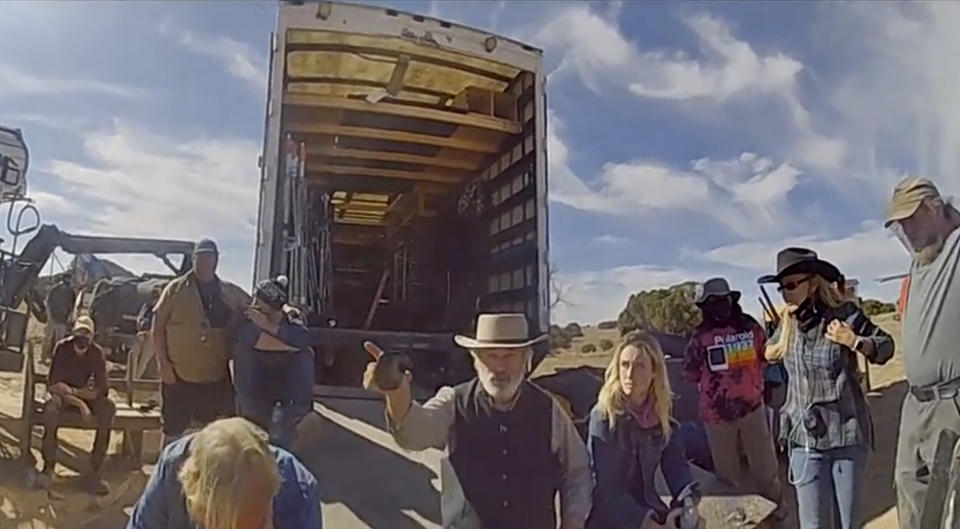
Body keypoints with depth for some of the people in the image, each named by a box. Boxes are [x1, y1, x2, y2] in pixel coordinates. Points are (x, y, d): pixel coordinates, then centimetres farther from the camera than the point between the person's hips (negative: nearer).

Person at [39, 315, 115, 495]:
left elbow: (102, 390, -12)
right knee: (52, 406, -37)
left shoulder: (97, 353, -10)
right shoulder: (63, 347, -17)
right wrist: (80, 404, -31)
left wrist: (73, 391, -25)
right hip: (60, 394, -2)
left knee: (109, 407, -26)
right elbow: (55, 385, -20)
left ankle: (93, 472, -25)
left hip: (82, 394, 2)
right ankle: (48, 466, -22)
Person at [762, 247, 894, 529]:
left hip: (847, 433, -3)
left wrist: (854, 342, -16)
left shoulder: (844, 314, -9)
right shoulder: (787, 323, 3)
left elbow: (885, 348, 1)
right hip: (805, 437, 3)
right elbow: (770, 353, 20)